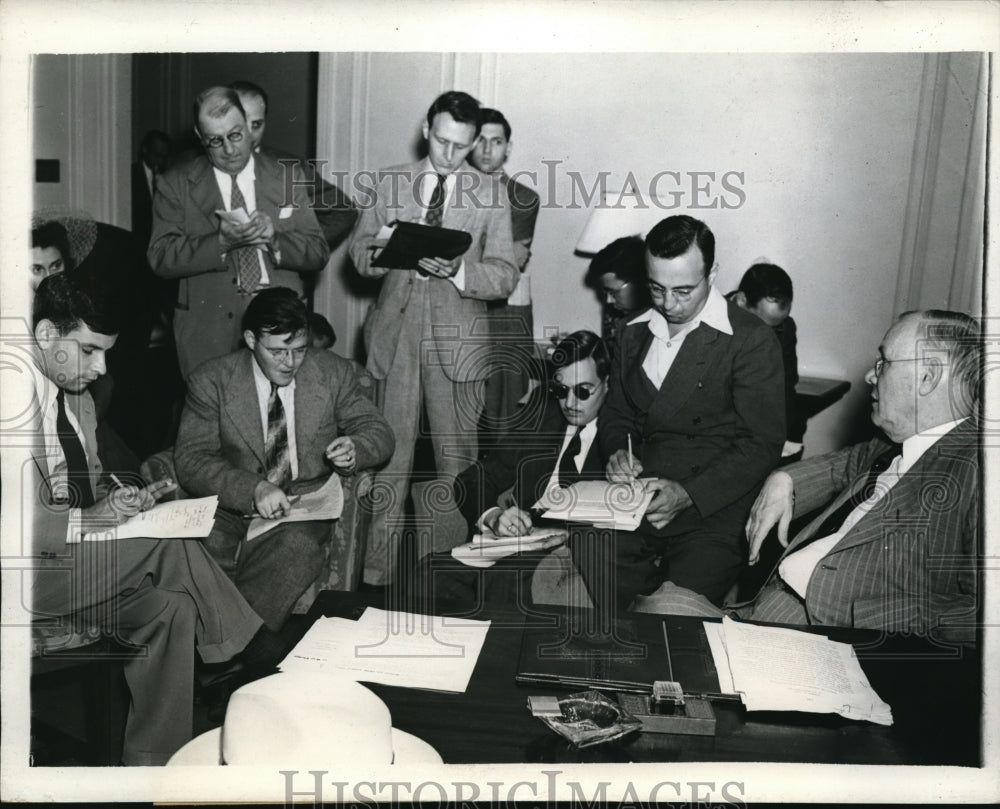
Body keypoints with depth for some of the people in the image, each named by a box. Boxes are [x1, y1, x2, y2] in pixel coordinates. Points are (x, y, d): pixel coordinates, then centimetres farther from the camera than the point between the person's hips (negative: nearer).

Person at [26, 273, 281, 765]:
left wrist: (121, 502, -2)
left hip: (79, 546, 8)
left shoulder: (78, 398, 12)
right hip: (36, 562, -8)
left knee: (171, 606, -18)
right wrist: (85, 519, -27)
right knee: (170, 549, -24)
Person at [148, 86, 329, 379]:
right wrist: (221, 242, -19)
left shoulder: (287, 176, 9)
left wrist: (274, 239, -15)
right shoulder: (176, 184, 5)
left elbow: (319, 253, 5)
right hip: (208, 330, -1)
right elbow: (160, 258, -5)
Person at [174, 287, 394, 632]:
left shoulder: (333, 373, 4)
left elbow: (378, 431, 10)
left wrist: (354, 449, -15)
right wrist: (253, 490, -25)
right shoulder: (211, 381, -1)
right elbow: (190, 461, -7)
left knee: (296, 546, -34)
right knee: (210, 546, -33)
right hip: (232, 509, 0)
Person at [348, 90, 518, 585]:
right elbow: (359, 250, 10)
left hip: (457, 336, -1)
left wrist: (458, 270, -20)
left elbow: (504, 276, -1)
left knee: (457, 459, 6)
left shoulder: (490, 195, 4)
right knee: (389, 454, 4)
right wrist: (381, 254, -14)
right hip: (396, 329, 1)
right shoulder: (390, 183, 9)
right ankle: (378, 569, 15)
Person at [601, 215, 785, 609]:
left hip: (710, 512, -4)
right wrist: (618, 452, 0)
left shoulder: (752, 340, -5)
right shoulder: (634, 333, 14)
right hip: (636, 504, 5)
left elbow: (762, 444, -8)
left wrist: (688, 494, -18)